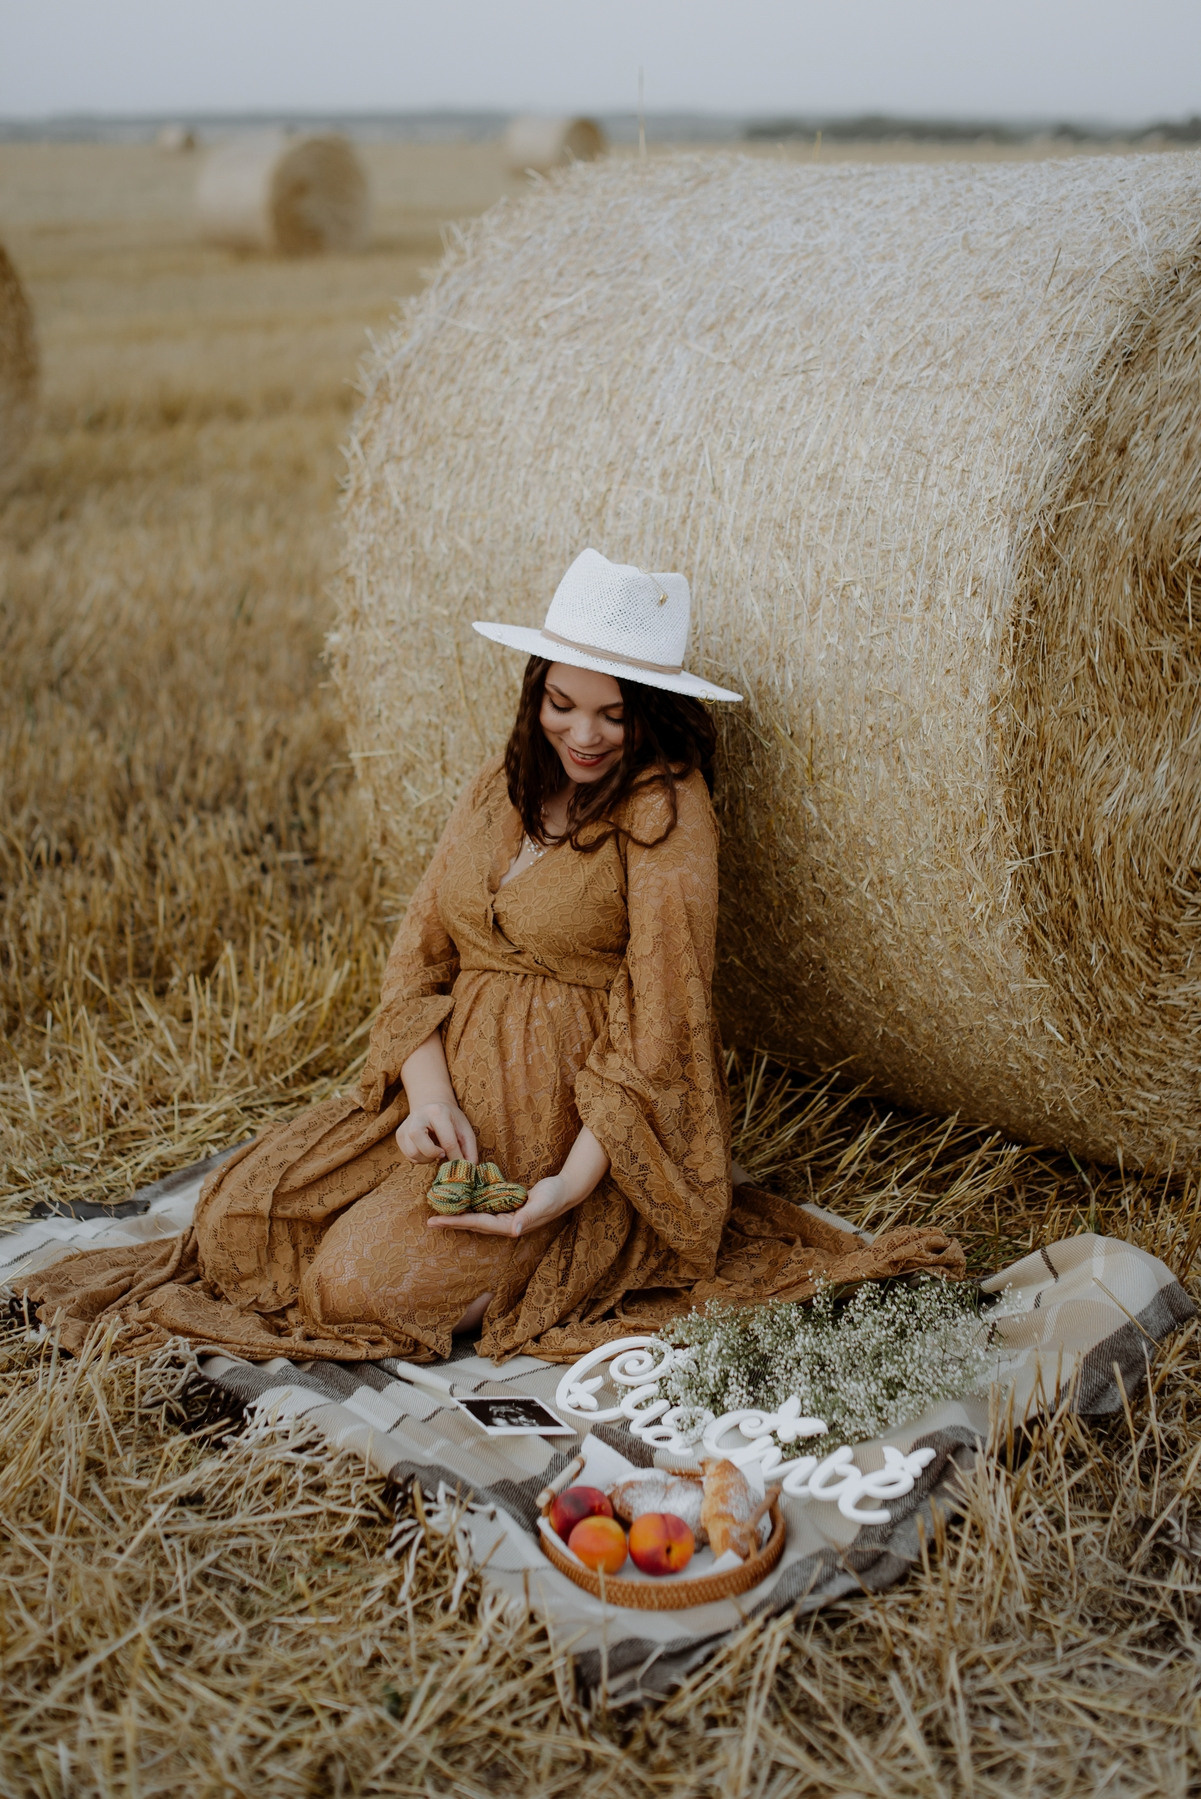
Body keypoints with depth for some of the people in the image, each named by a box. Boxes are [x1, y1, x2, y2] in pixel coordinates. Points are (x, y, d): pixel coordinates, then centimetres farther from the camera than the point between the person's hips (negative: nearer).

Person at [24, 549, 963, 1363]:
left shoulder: (665, 808, -13)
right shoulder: (501, 788, 7)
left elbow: (657, 1028, -17)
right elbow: (422, 951, 4)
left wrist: (571, 1185, -23)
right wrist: (428, 1092, -14)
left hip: (573, 1127, -7)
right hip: (455, 1093, 7)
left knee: (363, 1282, -21)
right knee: (242, 1216, -5)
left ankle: (574, 1256, 2)